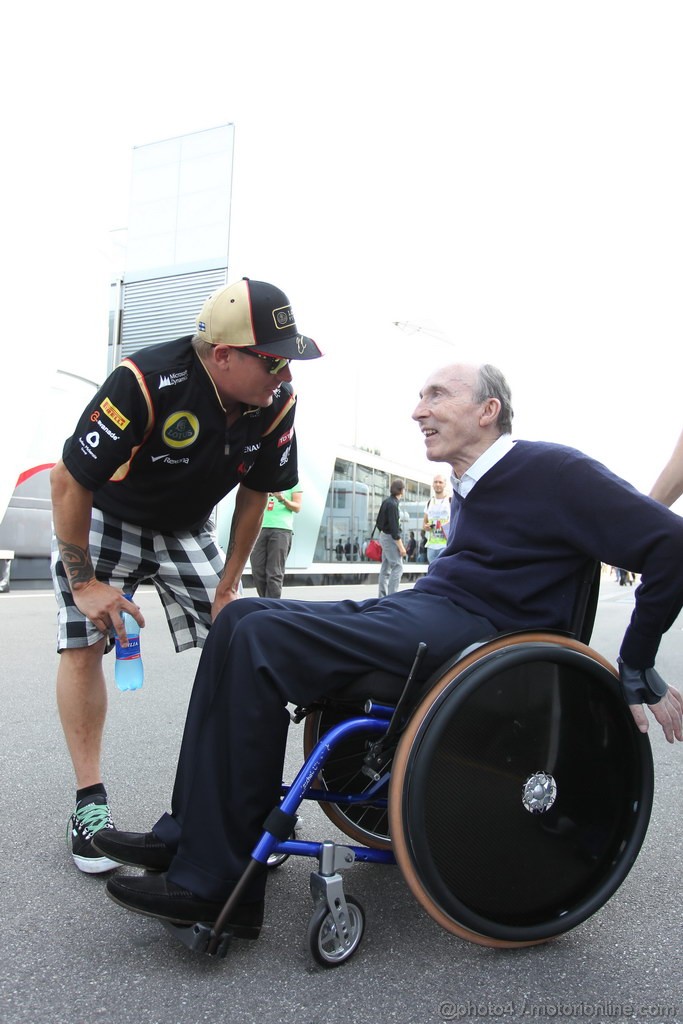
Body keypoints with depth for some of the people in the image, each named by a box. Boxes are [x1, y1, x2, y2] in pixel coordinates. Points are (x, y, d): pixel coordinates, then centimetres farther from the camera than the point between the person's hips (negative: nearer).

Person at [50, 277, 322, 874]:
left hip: (186, 529, 4)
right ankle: (90, 799, 2)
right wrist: (84, 583, -20)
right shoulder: (145, 383, -34)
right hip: (102, 518, -3)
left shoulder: (276, 404, -20)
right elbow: (70, 481, -25)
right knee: (84, 642, -11)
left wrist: (228, 586, -4)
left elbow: (255, 495, -5)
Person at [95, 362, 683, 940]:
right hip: (421, 609, 9)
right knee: (242, 618, -2)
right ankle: (189, 831, -1)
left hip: (473, 630, -9)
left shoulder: (551, 470, -5)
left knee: (262, 641, -23)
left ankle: (217, 886, -16)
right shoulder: (475, 487, 22)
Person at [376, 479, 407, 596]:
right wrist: (401, 547, -20)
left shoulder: (388, 501, 8)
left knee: (386, 568, 12)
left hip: (384, 535, 10)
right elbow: (394, 527, -22)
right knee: (398, 567, -10)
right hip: (390, 537, -10)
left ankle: (382, 597, 17)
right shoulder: (392, 504, -20)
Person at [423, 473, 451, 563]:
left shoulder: (451, 501, 0)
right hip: (431, 545, 6)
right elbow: (424, 521, 24)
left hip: (446, 544, -6)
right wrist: (425, 526, 0)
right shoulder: (429, 503, 17)